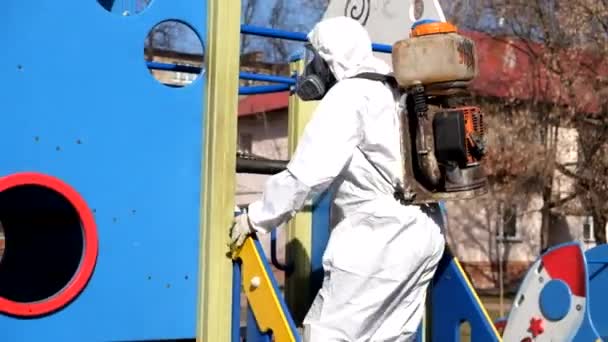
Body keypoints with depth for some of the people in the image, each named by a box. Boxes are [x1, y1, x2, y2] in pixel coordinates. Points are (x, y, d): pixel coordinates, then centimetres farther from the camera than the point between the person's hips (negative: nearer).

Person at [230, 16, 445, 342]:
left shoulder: (348, 95, -8)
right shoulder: (395, 92, 19)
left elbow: (308, 173, -15)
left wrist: (257, 217, -9)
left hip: (378, 240, -9)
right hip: (422, 235, 9)